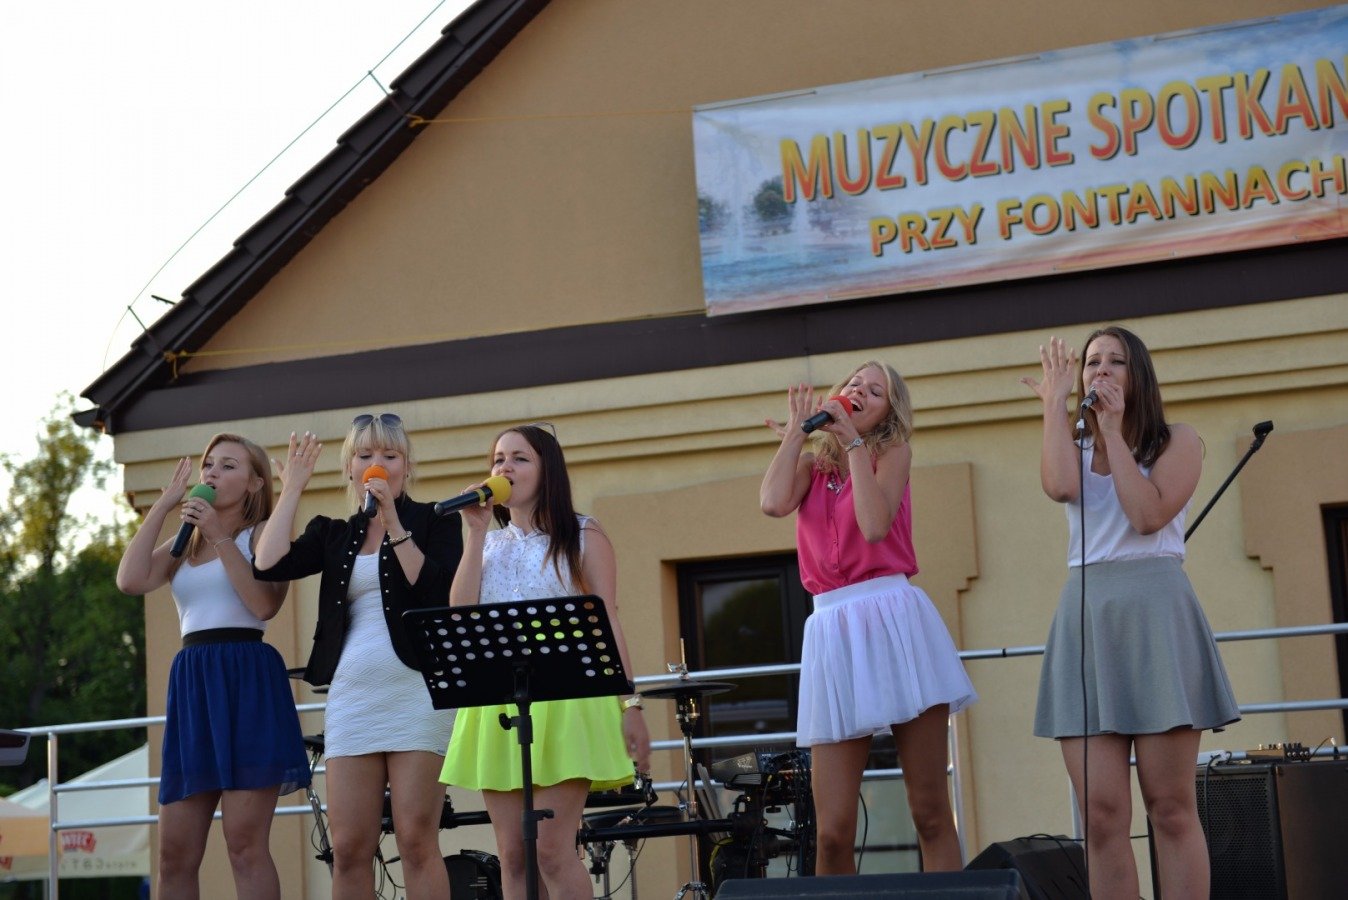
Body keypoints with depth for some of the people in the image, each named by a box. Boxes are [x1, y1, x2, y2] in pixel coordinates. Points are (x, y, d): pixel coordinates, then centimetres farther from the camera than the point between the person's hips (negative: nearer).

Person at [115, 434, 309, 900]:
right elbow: (130, 580, 2)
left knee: (246, 845, -11)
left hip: (248, 682, -6)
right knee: (175, 855, 2)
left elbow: (264, 604, -12)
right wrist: (164, 504, 7)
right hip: (191, 685, 6)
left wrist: (220, 538, -9)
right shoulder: (183, 546, 21)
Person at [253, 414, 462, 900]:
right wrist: (292, 488, 6)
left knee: (417, 841, -8)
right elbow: (268, 563, 1)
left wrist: (392, 520, -11)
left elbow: (434, 587, -10)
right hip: (351, 695, 4)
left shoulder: (433, 521, 7)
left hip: (415, 691, -4)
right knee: (348, 849, 1)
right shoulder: (334, 536, 17)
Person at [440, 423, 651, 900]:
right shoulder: (489, 543, 17)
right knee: (512, 857, 2)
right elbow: (460, 616, 1)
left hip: (562, 702, -4)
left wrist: (630, 704, -9)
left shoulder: (581, 536, 6)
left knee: (552, 851, -12)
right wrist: (476, 533, 0)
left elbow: (608, 624, 0)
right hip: (498, 705, 5)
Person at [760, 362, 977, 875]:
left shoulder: (893, 452, 7)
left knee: (931, 816, -3)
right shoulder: (811, 464, 15)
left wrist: (853, 440, -6)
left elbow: (875, 525, -12)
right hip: (832, 631, 2)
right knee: (833, 833, -4)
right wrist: (797, 429, 3)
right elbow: (773, 504, -7)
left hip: (895, 620, -2)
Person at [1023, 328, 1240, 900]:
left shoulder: (1178, 442, 9)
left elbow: (1149, 515, -10)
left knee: (1170, 805, -5)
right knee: (1101, 811, -5)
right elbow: (1061, 488, -9)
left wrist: (1113, 430, -4)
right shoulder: (1074, 448, 16)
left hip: (1156, 612, -2)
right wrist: (1055, 402, -2)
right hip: (1086, 617, 3)